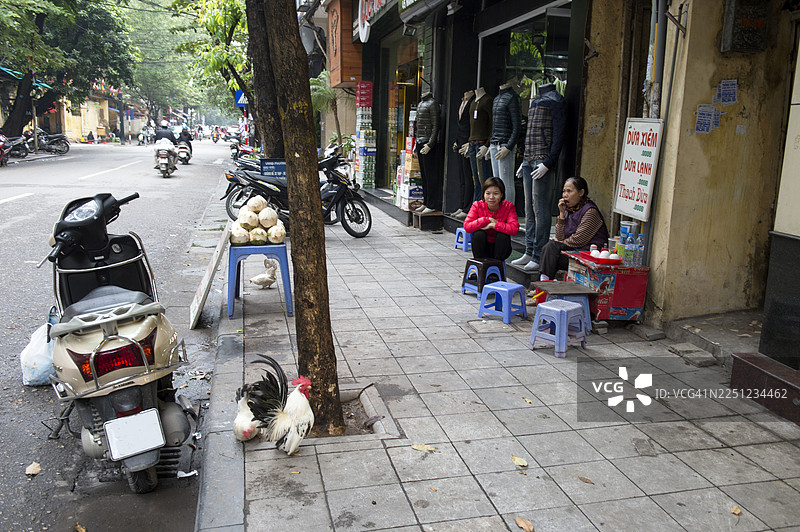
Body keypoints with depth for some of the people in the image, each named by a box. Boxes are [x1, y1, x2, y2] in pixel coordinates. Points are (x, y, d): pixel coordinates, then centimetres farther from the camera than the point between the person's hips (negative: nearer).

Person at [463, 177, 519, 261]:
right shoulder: (477, 206, -10)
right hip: (482, 248, 0)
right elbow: (467, 226, -23)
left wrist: (493, 225, -31)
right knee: (478, 233, -27)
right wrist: (487, 219, -27)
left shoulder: (508, 207, -13)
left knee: (503, 234, -28)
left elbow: (514, 229, -28)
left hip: (500, 248, 0)